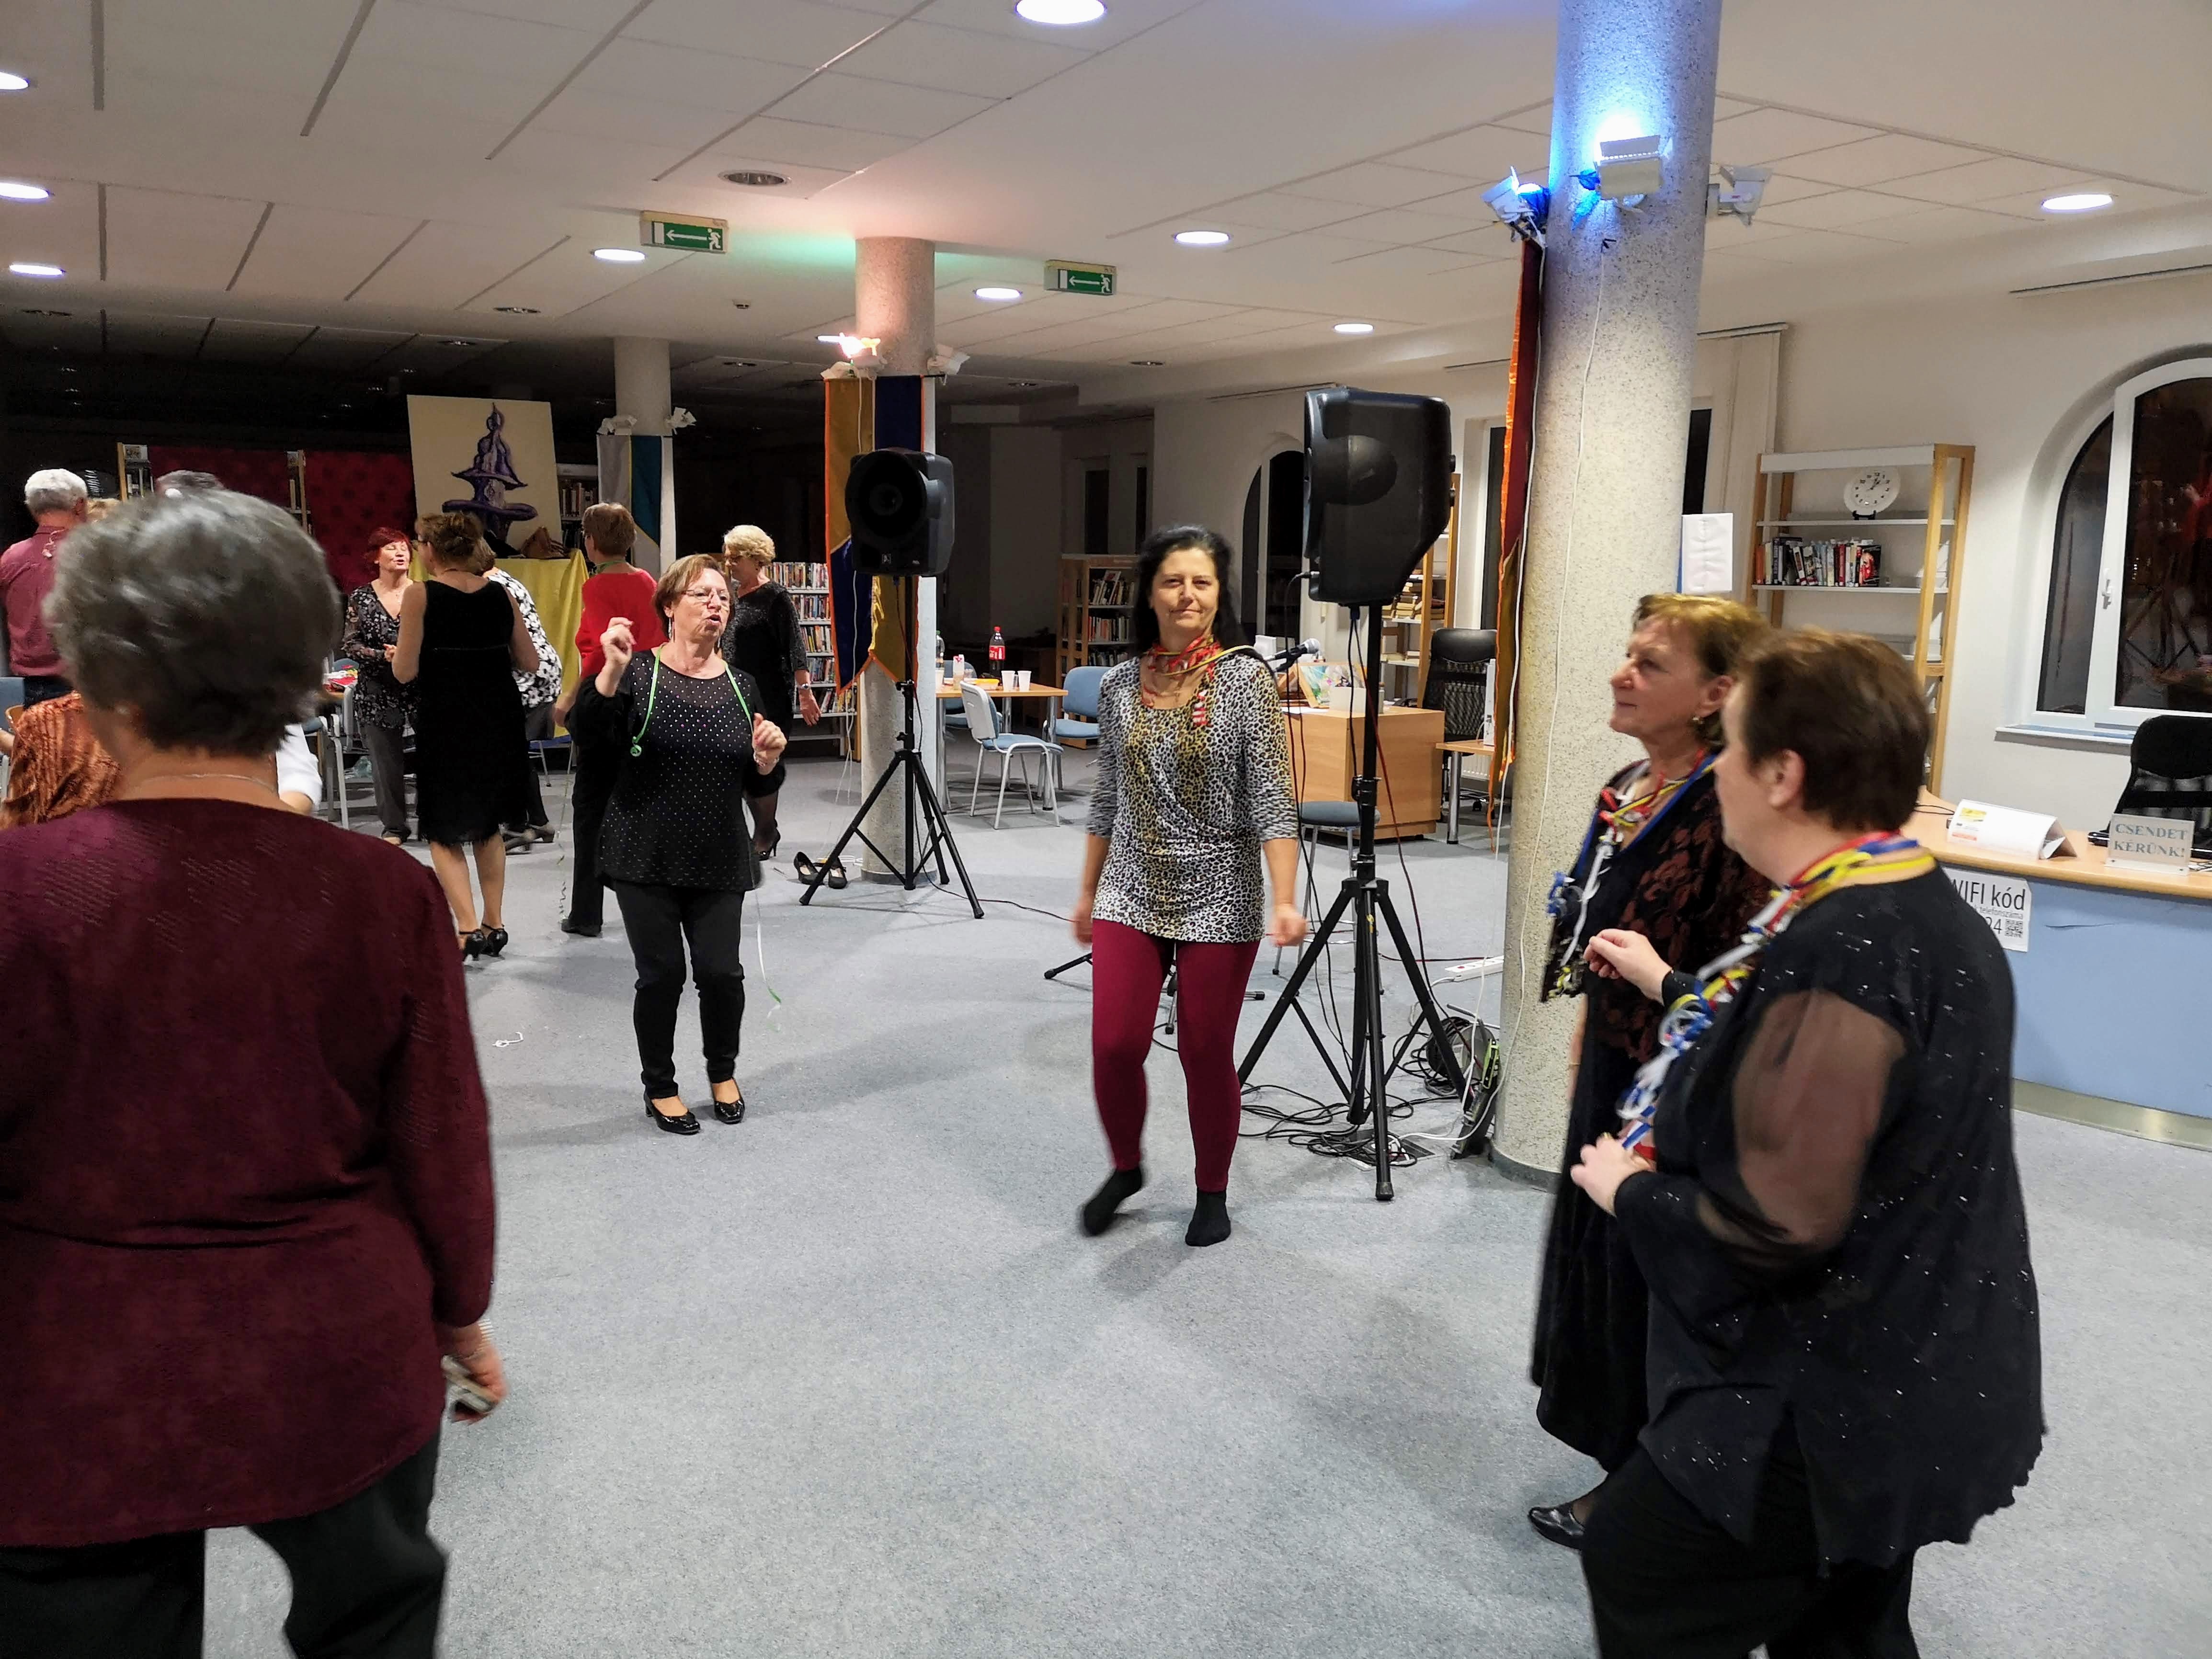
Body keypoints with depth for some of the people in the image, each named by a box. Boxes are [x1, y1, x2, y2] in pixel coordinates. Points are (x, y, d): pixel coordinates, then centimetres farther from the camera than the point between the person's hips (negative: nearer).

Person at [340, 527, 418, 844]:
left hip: (422, 687, -1)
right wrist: (383, 656, -12)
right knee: (385, 761, 5)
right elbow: (348, 645, 3)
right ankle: (394, 827, 16)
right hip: (378, 692, 1)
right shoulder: (360, 598, 5)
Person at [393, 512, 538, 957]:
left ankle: (469, 929, -4)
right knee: (487, 826, 20)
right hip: (499, 720, 5)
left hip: (446, 723, -4)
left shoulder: (421, 595, -9)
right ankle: (493, 925, 21)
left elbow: (404, 672, -9)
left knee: (444, 833, 8)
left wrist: (399, 651, 12)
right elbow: (530, 661, 9)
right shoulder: (499, 594, 4)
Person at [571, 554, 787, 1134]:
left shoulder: (741, 685, 6)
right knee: (661, 975, 1)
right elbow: (589, 732, -21)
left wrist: (768, 757, -13)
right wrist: (612, 670, -33)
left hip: (719, 862, 3)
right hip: (647, 858, -2)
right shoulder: (638, 672, -4)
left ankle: (722, 1072, 28)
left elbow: (758, 786, 8)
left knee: (722, 971, 0)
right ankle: (660, 1087, 23)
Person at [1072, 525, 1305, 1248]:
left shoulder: (1246, 679, -8)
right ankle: (1125, 1168, 27)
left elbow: (1271, 798, -13)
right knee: (1113, 1046, -1)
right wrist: (1088, 891, 15)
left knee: (1206, 1054, 5)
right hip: (1132, 894, 3)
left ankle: (1213, 1193, 28)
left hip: (1219, 898, -3)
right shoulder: (1120, 684, 4)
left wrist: (1286, 901, -23)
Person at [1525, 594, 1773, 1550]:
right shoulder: (1624, 792, 5)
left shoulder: (1725, 814, -24)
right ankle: (1622, 1479, 43)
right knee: (1596, 1268, 22)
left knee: (1643, 1287, 8)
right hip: (1609, 1076, 9)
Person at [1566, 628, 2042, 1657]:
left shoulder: (1844, 949, -30)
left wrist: (1629, 1190, -14)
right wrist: (1674, 989, 25)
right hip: (1908, 1384, 10)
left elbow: (1777, 1222, -31)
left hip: (1832, 1417, -10)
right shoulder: (1921, 910, 3)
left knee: (1633, 1574, 12)